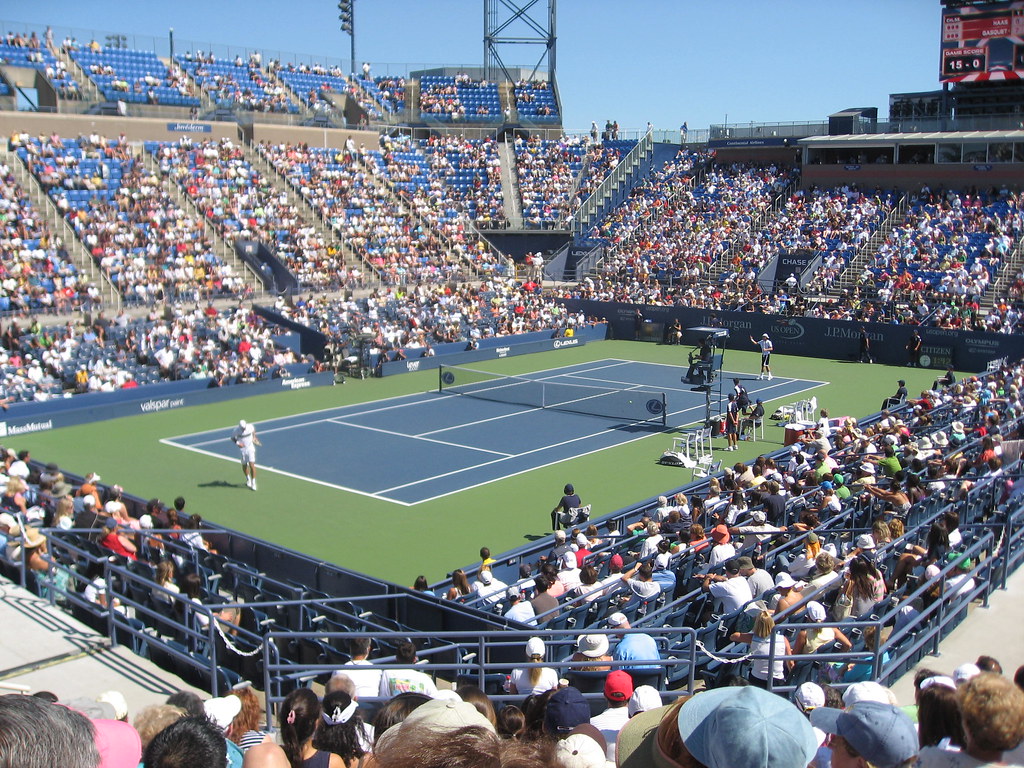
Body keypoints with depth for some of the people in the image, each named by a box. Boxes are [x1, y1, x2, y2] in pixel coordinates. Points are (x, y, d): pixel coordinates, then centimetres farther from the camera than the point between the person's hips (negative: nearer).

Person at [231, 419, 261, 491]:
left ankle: (253, 483, 1)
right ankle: (248, 479, 37)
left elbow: (253, 430, 14)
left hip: (250, 448, 0)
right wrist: (238, 443, -16)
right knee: (244, 466, 9)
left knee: (252, 465, -10)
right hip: (242, 449, 0)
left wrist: (254, 437, 2)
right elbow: (232, 438, 0)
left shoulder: (250, 426, -11)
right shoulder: (236, 430, -15)